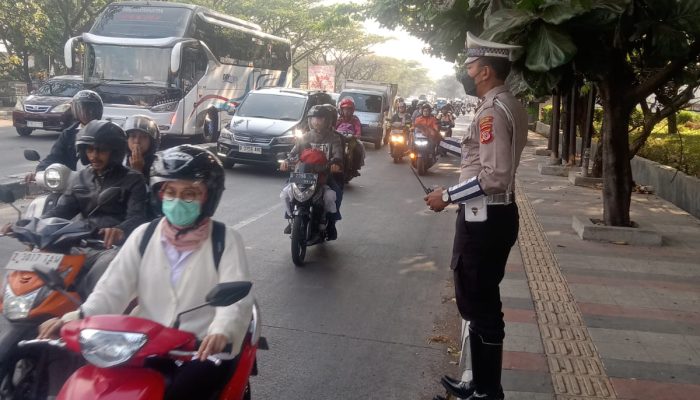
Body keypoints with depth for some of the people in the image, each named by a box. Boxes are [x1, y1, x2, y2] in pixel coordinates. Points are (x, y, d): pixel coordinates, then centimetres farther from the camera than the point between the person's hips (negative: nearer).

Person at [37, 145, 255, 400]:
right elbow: (113, 289, 1)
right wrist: (76, 318, -18)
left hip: (202, 349, -3)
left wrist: (221, 332, -37)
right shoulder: (144, 236, 8)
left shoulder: (226, 241, -3)